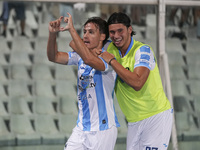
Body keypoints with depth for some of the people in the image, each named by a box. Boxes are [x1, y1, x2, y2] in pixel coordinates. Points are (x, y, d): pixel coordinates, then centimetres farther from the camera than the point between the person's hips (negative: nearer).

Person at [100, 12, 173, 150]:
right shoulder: (111, 49, 5)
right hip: (134, 121, 6)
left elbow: (137, 82, -29)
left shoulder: (142, 50, -13)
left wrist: (112, 61, -21)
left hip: (156, 116, -6)